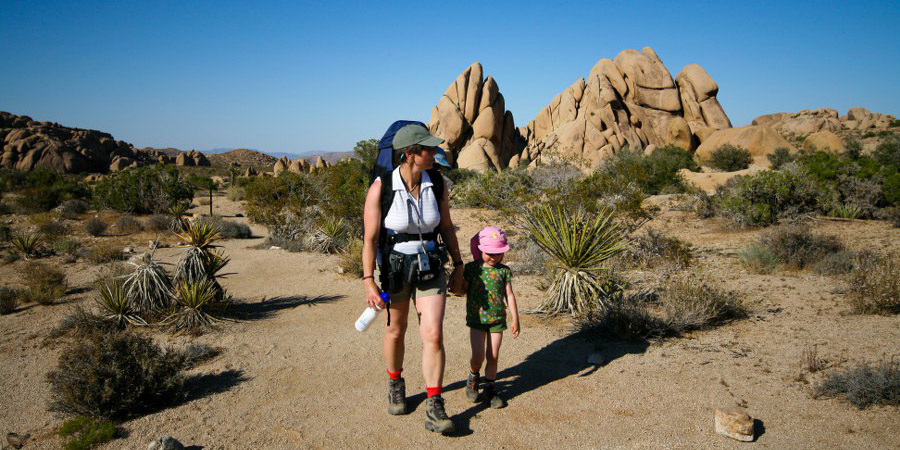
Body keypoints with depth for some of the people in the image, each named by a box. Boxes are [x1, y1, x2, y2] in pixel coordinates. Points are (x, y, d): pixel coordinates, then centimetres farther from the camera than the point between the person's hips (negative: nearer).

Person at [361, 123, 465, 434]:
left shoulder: (437, 184, -8)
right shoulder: (380, 188, -19)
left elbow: (446, 227, 4)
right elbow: (370, 238, -15)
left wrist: (458, 266, 7)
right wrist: (369, 282, -18)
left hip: (429, 268, 2)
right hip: (393, 268, -2)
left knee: (433, 336, -7)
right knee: (396, 332, 17)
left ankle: (434, 410, 3)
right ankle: (395, 385, 45)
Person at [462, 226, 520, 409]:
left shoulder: (504, 270, 1)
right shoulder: (471, 269, -3)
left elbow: (509, 295, 4)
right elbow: (464, 291, 5)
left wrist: (515, 319, 3)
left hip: (497, 320, 2)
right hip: (476, 318, -2)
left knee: (493, 356, 6)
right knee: (478, 356, -7)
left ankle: (489, 389, 22)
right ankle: (473, 377, 25)